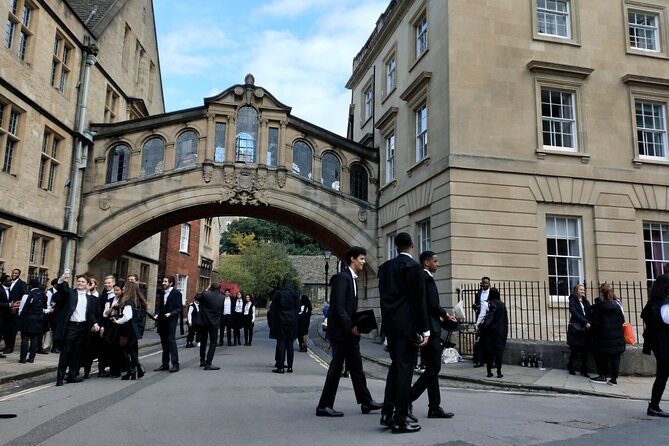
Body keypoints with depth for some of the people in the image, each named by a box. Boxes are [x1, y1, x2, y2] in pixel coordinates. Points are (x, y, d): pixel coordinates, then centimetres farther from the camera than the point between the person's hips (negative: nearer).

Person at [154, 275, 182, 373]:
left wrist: (170, 314, -21)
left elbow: (179, 308, -8)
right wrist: (157, 314, 5)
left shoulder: (176, 293, -5)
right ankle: (165, 364, 17)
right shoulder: (163, 293, 14)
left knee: (171, 341, -8)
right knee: (164, 342, 10)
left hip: (171, 320, -7)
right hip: (162, 321, 7)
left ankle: (175, 364, -4)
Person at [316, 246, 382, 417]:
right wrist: (351, 327, -19)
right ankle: (324, 406, 6)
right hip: (340, 331, -10)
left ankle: (366, 402, 22)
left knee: (356, 367, 14)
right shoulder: (343, 277, -14)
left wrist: (357, 324, 5)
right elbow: (339, 307, -21)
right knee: (336, 367, -3)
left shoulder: (352, 279, 16)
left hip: (349, 332, 10)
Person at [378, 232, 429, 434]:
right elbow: (419, 300, -13)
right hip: (407, 324, -7)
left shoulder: (385, 267, 10)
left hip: (390, 323, 7)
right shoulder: (414, 266, -10)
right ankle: (400, 419, 4)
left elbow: (384, 296, 12)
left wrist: (388, 321, 16)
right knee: (405, 368, -1)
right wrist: (424, 330, -9)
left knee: (395, 365, 17)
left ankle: (387, 413, 17)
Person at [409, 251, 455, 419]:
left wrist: (439, 316, 14)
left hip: (427, 329, 10)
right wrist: (445, 315, -2)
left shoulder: (422, 278, 16)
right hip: (430, 329, -10)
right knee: (433, 368, -6)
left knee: (432, 368, 12)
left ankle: (434, 407, 16)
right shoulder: (427, 278, -13)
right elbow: (433, 305, -19)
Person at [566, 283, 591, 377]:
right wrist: (585, 322, -19)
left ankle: (584, 370, 7)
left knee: (585, 350, 1)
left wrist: (589, 323, -12)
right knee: (574, 350, 1)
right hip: (575, 328, -4)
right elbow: (575, 313, -12)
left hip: (585, 329, 5)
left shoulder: (586, 302, 16)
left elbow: (589, 314, 7)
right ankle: (570, 367, 20)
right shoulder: (572, 301, 0)